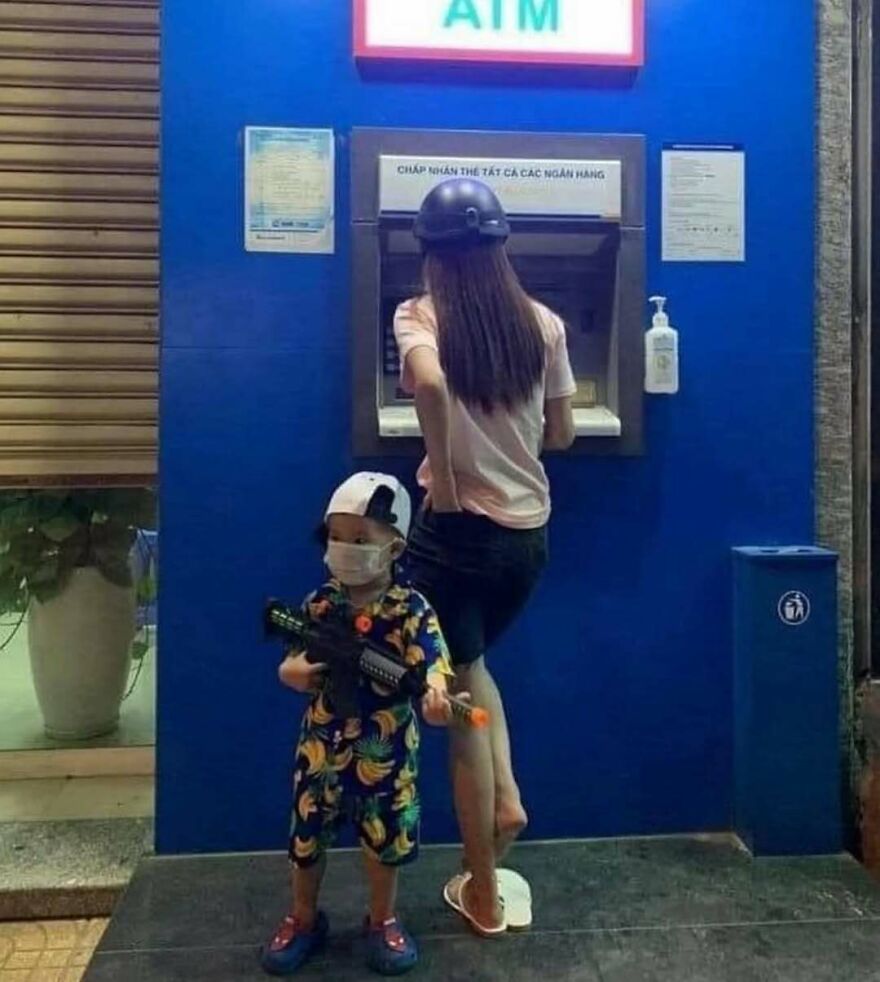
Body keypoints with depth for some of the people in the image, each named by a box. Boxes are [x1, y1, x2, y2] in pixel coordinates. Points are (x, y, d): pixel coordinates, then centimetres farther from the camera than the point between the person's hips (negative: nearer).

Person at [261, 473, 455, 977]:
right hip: (321, 747, 3)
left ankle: (384, 921, 42)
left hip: (387, 753, -2)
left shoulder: (413, 610, -16)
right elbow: (291, 664, -1)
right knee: (306, 836, 16)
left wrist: (435, 697, -50)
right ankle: (304, 920, 42)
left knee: (387, 839, 16)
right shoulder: (319, 604, -6)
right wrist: (296, 672, -25)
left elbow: (431, 666, -27)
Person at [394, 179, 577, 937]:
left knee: (459, 699, 11)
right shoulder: (544, 324, 3)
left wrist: (441, 472, -18)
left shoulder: (420, 318, -7)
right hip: (530, 532, 4)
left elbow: (428, 380, -31)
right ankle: (506, 799, 18)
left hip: (457, 529, -4)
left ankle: (483, 892, 24)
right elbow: (562, 435, 8)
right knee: (471, 661, 31)